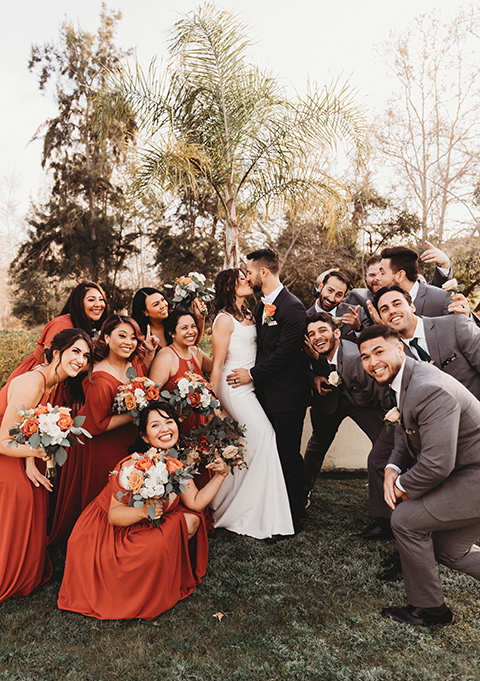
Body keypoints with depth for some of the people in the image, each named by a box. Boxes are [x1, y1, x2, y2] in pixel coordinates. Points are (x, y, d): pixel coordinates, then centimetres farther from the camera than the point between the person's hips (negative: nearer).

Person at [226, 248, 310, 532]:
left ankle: (294, 518, 19)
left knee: (288, 456, 2)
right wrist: (253, 374, 4)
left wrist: (252, 373, -13)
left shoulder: (292, 307, -16)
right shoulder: (262, 306, 13)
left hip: (287, 396, -8)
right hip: (267, 393, 8)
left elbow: (284, 352, -20)